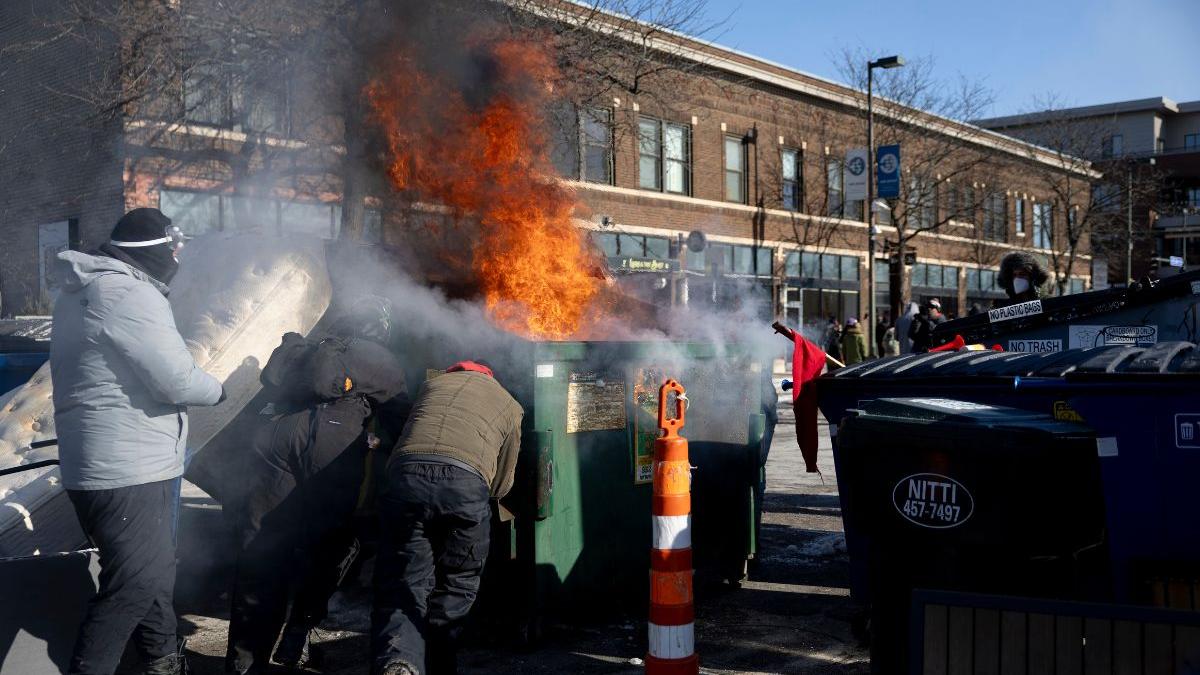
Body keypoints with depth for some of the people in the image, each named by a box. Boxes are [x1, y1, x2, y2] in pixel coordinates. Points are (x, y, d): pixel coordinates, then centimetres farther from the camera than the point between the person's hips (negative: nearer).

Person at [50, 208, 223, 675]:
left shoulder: (84, 291, 14)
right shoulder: (129, 294, -19)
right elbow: (177, 381, -21)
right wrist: (218, 390, -2)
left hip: (108, 463, 11)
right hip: (127, 470, -11)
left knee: (153, 572, 21)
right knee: (135, 585, -4)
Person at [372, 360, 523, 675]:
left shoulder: (432, 384, 34)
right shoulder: (509, 404, 29)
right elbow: (501, 485, 32)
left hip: (406, 474, 1)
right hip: (467, 484, -1)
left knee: (401, 588, 1)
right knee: (454, 589, 15)